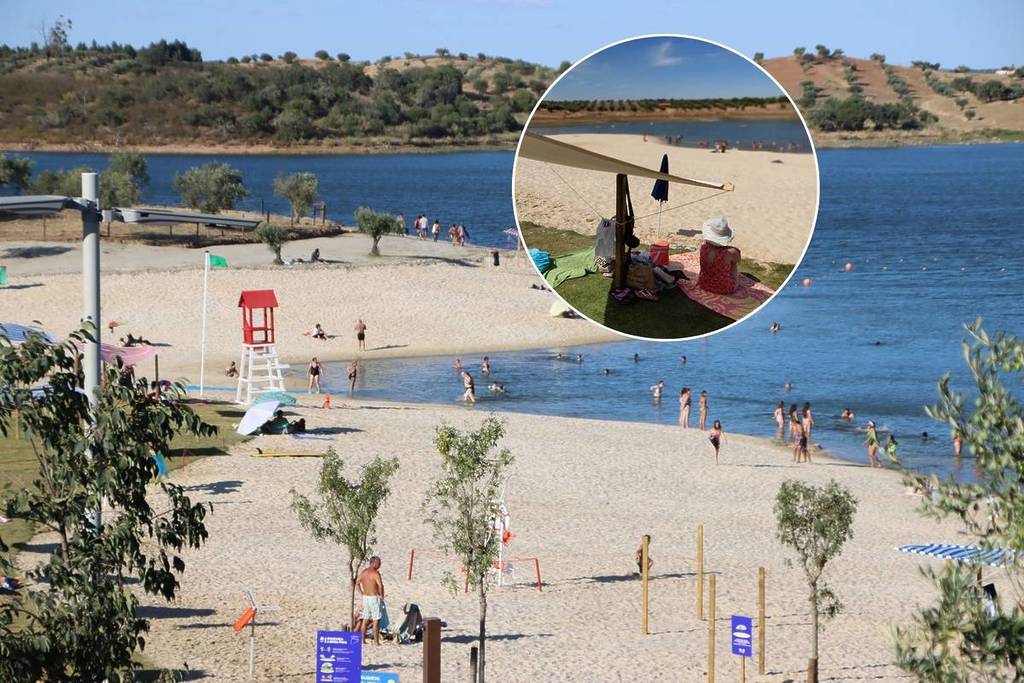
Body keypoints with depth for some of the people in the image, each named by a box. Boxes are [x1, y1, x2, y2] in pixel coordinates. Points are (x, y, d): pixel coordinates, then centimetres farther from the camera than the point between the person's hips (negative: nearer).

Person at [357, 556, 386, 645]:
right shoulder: (376, 573, -16)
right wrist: (382, 596, -11)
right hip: (374, 598, -7)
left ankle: (362, 639, 16)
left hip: (365, 598, 7)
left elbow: (357, 583, 18)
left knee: (365, 620, 14)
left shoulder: (363, 572, 8)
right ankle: (376, 641, -2)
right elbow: (380, 585, -25)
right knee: (376, 620, -2)